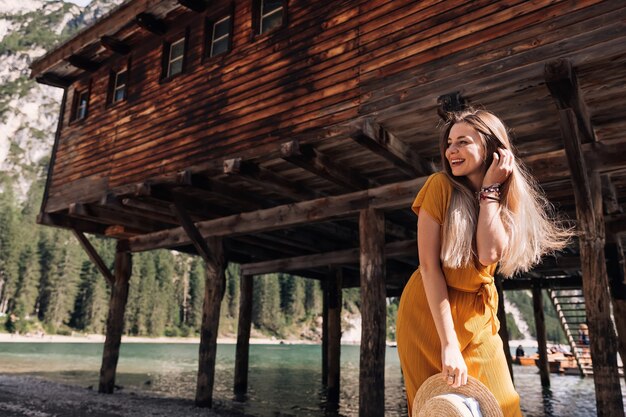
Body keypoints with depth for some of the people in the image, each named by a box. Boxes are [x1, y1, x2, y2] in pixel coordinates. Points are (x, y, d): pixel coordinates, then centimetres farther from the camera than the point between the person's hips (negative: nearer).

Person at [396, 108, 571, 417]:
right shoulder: (440, 186, -13)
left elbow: (489, 255, -20)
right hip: (429, 311, -3)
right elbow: (429, 266, -17)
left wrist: (490, 189, -15)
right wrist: (449, 344, -20)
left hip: (477, 316, 4)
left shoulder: (509, 197, -1)